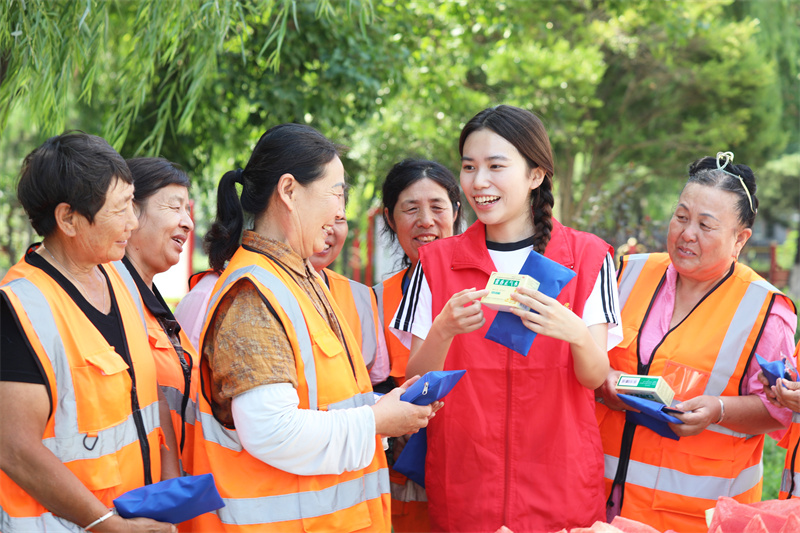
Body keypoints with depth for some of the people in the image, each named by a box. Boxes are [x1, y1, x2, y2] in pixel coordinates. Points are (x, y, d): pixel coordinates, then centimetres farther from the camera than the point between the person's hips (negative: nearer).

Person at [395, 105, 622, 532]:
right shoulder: (438, 261, 1)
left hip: (559, 488, -1)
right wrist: (444, 329, -23)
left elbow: (596, 377, -8)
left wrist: (575, 333, -30)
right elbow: (417, 382, -4)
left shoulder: (587, 257, -2)